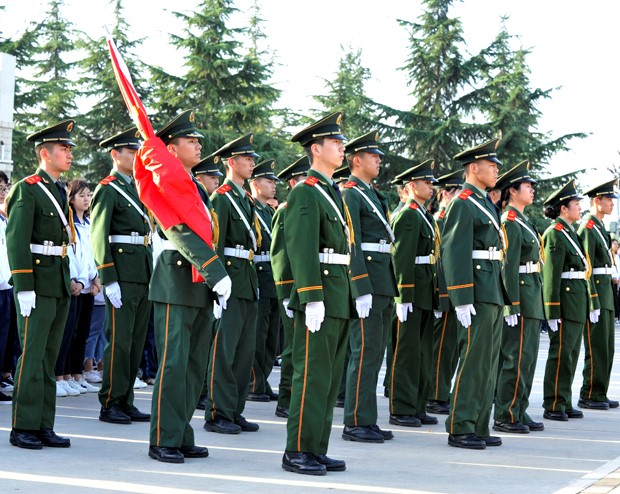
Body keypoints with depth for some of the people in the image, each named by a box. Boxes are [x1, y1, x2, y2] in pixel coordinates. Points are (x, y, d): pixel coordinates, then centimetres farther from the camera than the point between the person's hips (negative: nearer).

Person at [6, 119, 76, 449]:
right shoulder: (27, 189, -8)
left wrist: (68, 282, 15)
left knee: (49, 357, 9)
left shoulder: (60, 192, 17)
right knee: (32, 356, -6)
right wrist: (24, 287, -18)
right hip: (37, 283, -8)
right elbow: (16, 241, -13)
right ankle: (23, 428, -1)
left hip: (61, 285, 8)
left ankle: (43, 426, 13)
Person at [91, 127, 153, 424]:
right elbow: (98, 237, -13)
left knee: (136, 341, 9)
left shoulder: (135, 188, 19)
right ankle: (110, 405, 0)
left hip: (144, 274, 8)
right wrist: (109, 280, -19)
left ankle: (126, 402, 15)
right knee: (119, 341, -6)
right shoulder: (107, 190, -6)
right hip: (123, 274, -8)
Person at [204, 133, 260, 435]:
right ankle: (218, 415, -2)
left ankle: (235, 412, 16)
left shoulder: (247, 199, 19)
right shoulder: (221, 198, -8)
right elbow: (214, 243, -14)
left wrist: (254, 281, 19)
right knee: (224, 350, -6)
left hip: (248, 283, 9)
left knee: (245, 350, 10)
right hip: (230, 282, -9)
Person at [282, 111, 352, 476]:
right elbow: (301, 248, -17)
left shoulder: (335, 193, 20)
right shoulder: (305, 193, -9)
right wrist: (313, 298, -23)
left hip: (340, 300, 9)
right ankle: (298, 452, -1)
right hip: (320, 297, -9)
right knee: (312, 376, -6)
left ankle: (317, 450, 16)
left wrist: (353, 294, 18)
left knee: (330, 378, 10)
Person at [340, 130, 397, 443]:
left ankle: (367, 422, 16)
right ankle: (356, 423, -4)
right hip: (366, 284, -10)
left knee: (374, 354, 11)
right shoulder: (350, 194, -9)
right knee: (365, 353, -8)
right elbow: (351, 244, -16)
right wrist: (362, 290, -22)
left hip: (382, 285, 10)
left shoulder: (373, 195, 21)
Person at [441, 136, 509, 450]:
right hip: (477, 294, -10)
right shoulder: (462, 204, -10)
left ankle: (478, 427, 15)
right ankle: (460, 430, -2)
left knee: (488, 363, 10)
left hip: (494, 294, 10)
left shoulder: (486, 203, 19)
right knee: (473, 361, -8)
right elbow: (454, 253, -17)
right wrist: (463, 300, -22)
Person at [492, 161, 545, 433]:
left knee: (527, 357, 12)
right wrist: (512, 306, -21)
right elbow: (509, 267, -18)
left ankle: (519, 412, 18)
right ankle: (506, 417, -3)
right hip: (520, 297, -10)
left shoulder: (522, 222, 18)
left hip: (531, 298, 10)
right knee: (517, 358, -7)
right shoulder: (509, 223, -13)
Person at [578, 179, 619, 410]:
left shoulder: (600, 228, 18)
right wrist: (593, 303, -21)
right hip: (594, 294, -10)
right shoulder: (588, 228, -13)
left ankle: (600, 394, 17)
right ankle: (589, 396, -1)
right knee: (597, 348, -6)